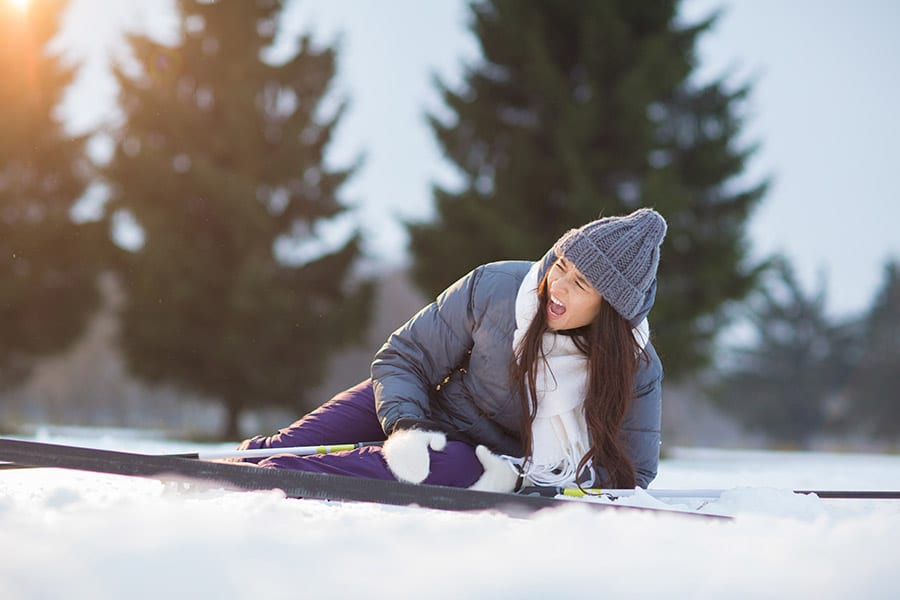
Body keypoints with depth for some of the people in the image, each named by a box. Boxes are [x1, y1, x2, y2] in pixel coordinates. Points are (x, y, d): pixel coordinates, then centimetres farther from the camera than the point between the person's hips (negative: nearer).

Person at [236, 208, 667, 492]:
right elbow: (404, 357, -6)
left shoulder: (637, 371, -18)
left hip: (483, 459, -2)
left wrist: (522, 479, -21)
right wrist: (403, 425, -27)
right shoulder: (493, 289, -17)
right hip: (426, 416, 3)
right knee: (286, 447, -18)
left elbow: (629, 473, -9)